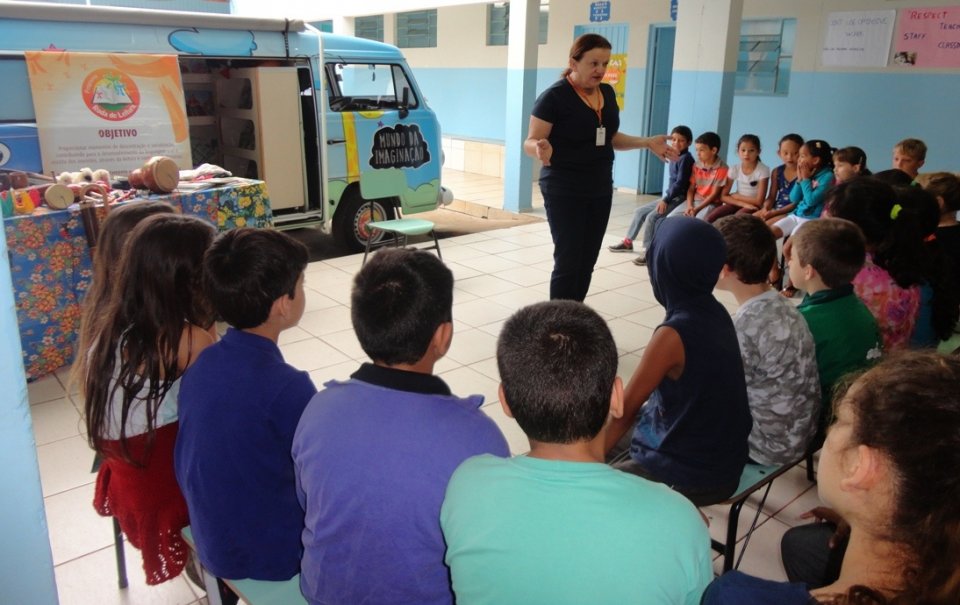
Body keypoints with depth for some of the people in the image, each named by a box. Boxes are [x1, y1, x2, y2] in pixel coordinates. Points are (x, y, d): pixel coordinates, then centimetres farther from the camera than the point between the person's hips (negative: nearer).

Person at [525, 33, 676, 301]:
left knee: (587, 262, 9)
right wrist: (541, 148, -36)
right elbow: (530, 142, -14)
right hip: (564, 190, -6)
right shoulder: (554, 96, -12)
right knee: (568, 261, -7)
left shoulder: (607, 93, 8)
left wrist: (647, 143, 7)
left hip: (600, 189, 7)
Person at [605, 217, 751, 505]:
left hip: (694, 475, -8)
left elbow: (625, 408, -15)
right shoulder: (715, 314, -3)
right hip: (716, 454, 8)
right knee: (601, 429, 18)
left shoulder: (674, 334, -28)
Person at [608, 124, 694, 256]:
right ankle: (628, 242, 18)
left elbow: (680, 183, -19)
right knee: (639, 211, 10)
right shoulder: (674, 157, 13)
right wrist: (665, 198, 8)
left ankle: (647, 251, -19)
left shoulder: (686, 158, -13)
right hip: (670, 196, 10)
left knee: (652, 217, -24)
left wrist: (666, 200, -20)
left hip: (679, 198, -10)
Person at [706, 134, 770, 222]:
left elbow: (759, 201, -16)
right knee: (711, 218, -22)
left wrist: (736, 196, -7)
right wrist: (744, 203, -19)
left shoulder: (763, 170, -13)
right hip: (737, 204, 4)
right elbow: (723, 197, -5)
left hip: (753, 206, -4)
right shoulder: (734, 169, -3)